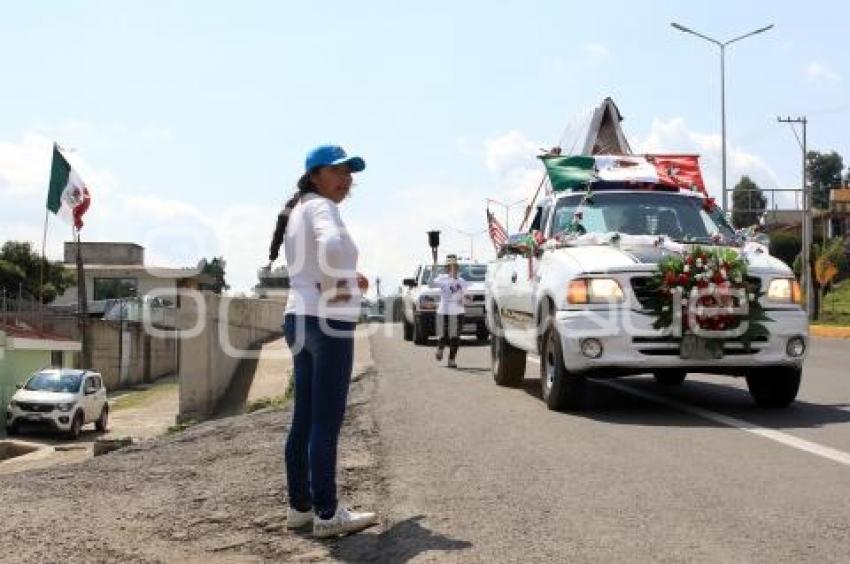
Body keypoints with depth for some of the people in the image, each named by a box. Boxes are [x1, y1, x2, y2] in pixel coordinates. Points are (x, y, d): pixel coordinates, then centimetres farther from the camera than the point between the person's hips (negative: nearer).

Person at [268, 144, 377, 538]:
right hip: (328, 321, -10)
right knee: (327, 422, -6)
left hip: (300, 318, 10)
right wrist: (337, 285, -18)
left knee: (304, 419, 13)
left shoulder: (298, 210, 19)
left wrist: (345, 280, 20)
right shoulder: (321, 206, -10)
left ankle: (299, 506, 20)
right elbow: (332, 246, -33)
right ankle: (327, 514, -2)